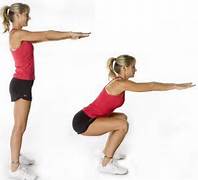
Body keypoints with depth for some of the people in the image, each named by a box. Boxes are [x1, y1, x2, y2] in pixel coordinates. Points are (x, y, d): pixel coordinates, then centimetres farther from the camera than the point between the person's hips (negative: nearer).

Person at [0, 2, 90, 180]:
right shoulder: (17, 34, -16)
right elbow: (46, 35, -15)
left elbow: (44, 37, 12)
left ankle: (16, 156, 31)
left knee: (20, 125, 18)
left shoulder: (21, 35, 13)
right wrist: (70, 34, -8)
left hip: (23, 83, 10)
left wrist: (69, 36, 7)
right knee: (20, 127, -5)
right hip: (21, 84, -10)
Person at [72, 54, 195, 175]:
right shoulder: (121, 84, -20)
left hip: (88, 118, 10)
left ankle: (107, 152, 24)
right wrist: (176, 86, -10)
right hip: (83, 122, -10)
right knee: (123, 125, -21)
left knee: (122, 117, 21)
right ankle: (106, 164, -10)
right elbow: (150, 86, -17)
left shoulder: (119, 81, 8)